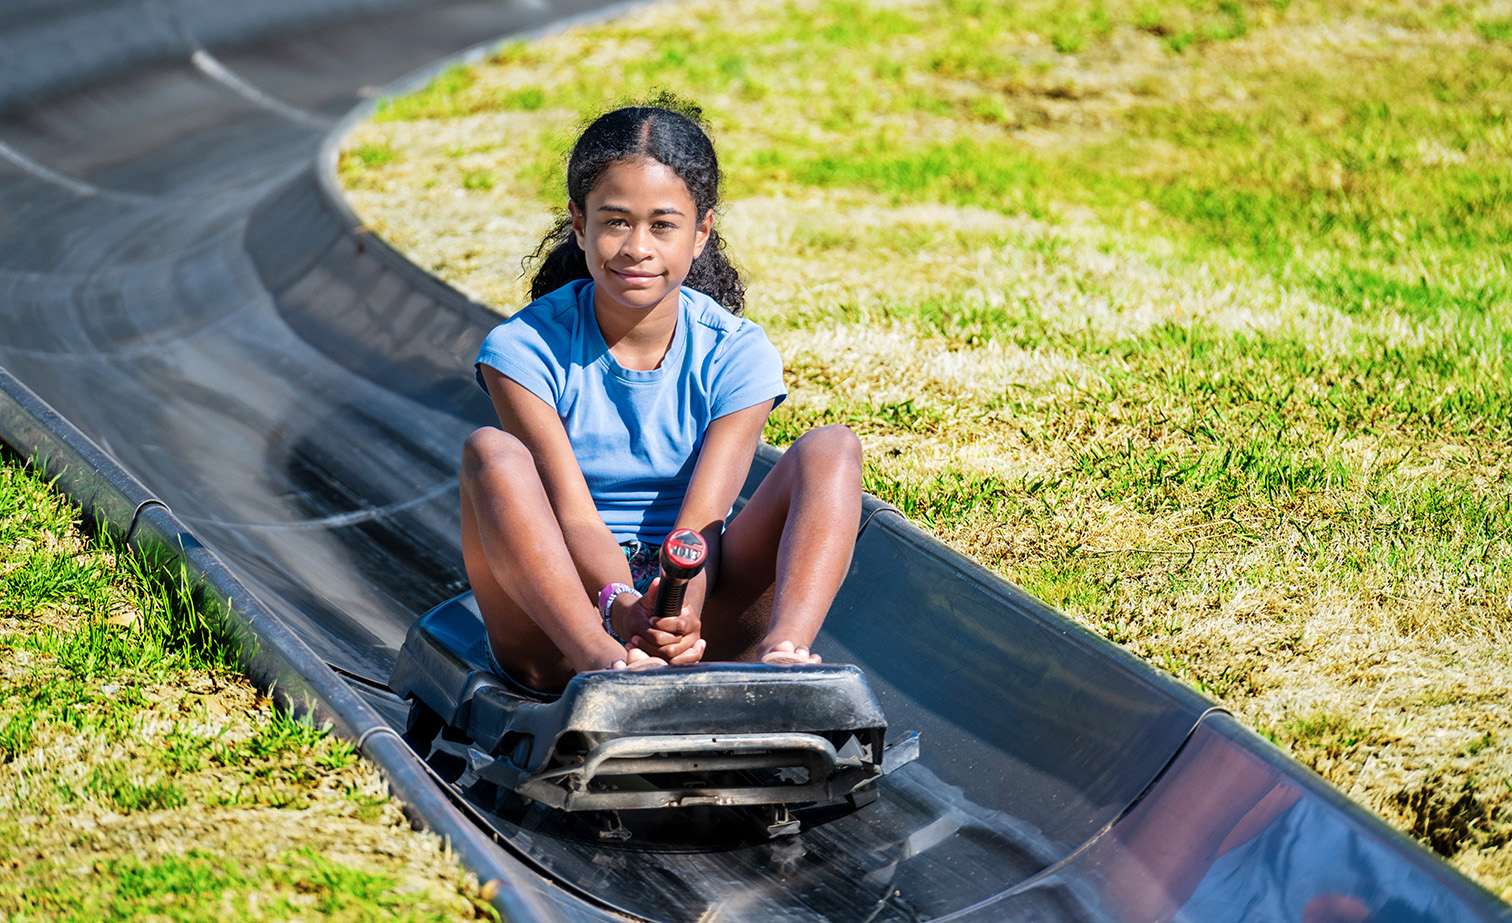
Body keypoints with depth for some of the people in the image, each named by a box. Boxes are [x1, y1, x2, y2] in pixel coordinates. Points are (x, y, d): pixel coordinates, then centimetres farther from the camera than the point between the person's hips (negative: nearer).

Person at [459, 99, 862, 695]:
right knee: (491, 452, -27)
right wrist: (620, 605, -39)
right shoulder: (526, 348, -7)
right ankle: (601, 663, -51)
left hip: (702, 628, 2)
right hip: (563, 615, -1)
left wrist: (682, 608, -37)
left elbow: (701, 519, -14)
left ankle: (781, 652, -46)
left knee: (830, 450, -17)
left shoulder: (736, 354, -2)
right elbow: (573, 513, -18)